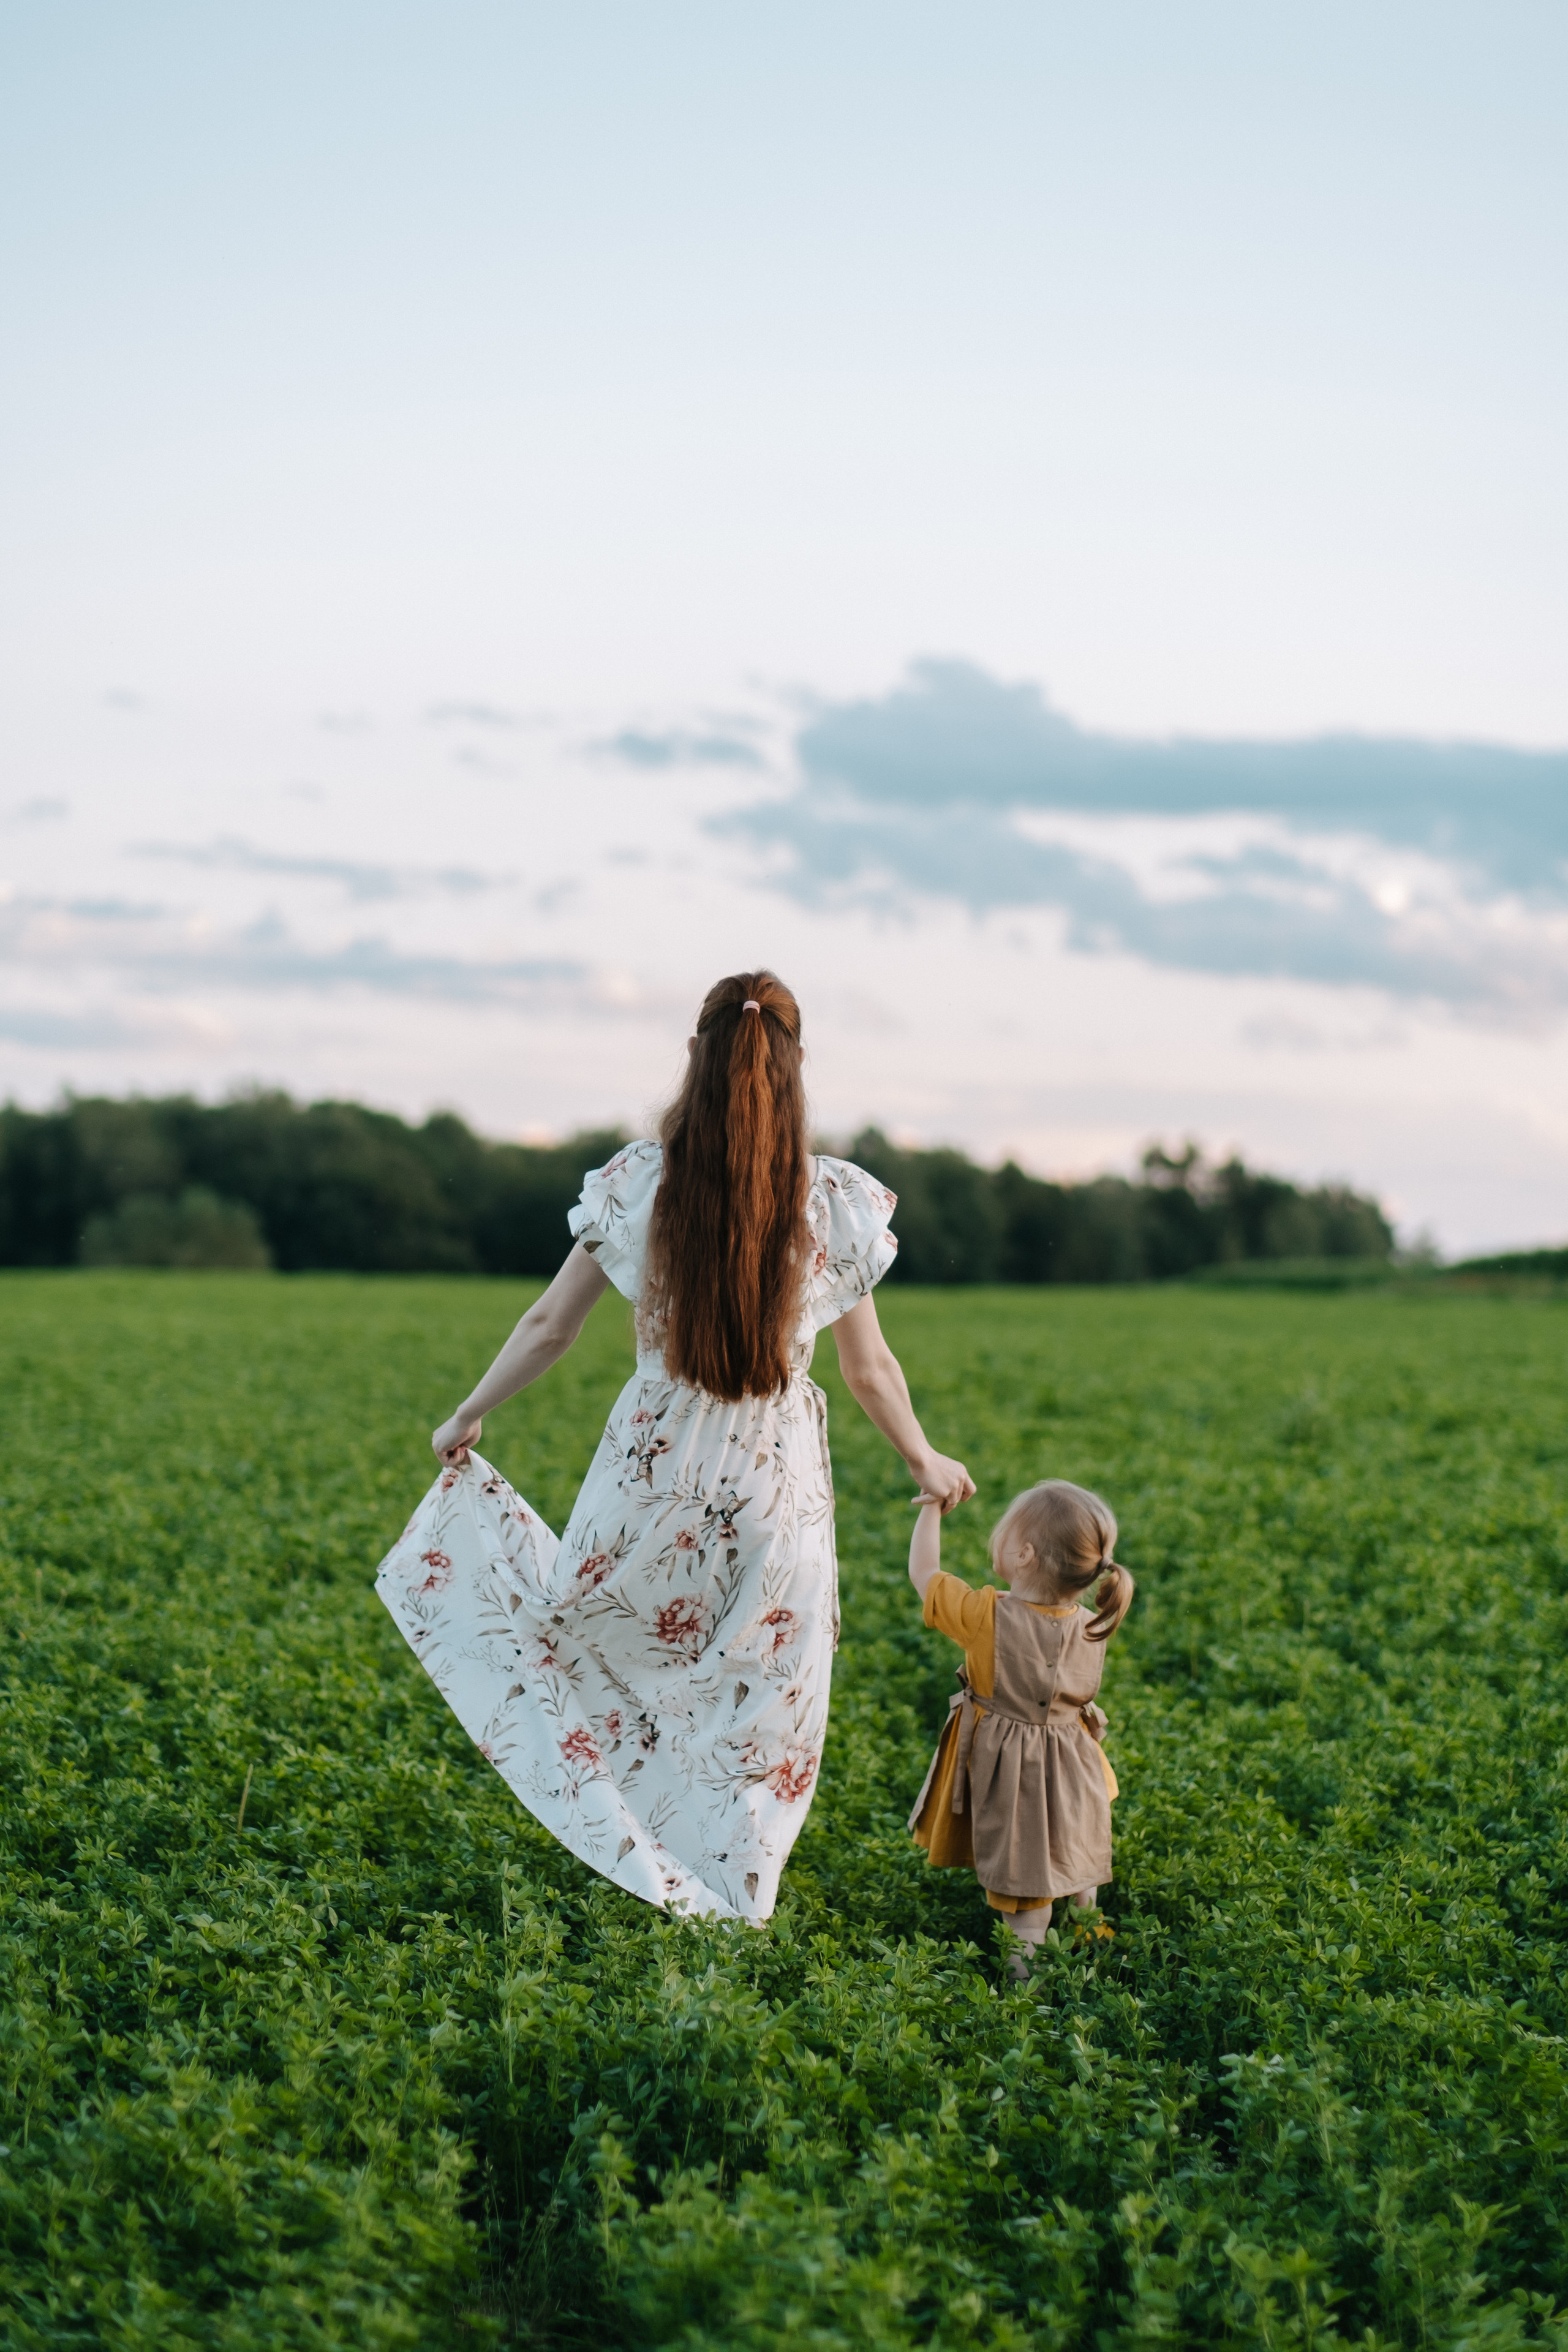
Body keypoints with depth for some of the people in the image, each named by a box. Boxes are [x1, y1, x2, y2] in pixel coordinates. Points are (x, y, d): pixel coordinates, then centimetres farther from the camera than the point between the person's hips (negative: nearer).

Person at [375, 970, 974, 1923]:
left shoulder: (641, 1183, -7)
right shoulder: (834, 1201, -7)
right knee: (761, 1718, 12)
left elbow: (552, 1324, 0)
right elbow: (870, 1369, 0)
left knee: (571, 1620, 22)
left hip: (657, 1468, 0)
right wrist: (927, 1462, 17)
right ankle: (731, 1906, 19)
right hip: (779, 1483, 0)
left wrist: (468, 1416, 15)